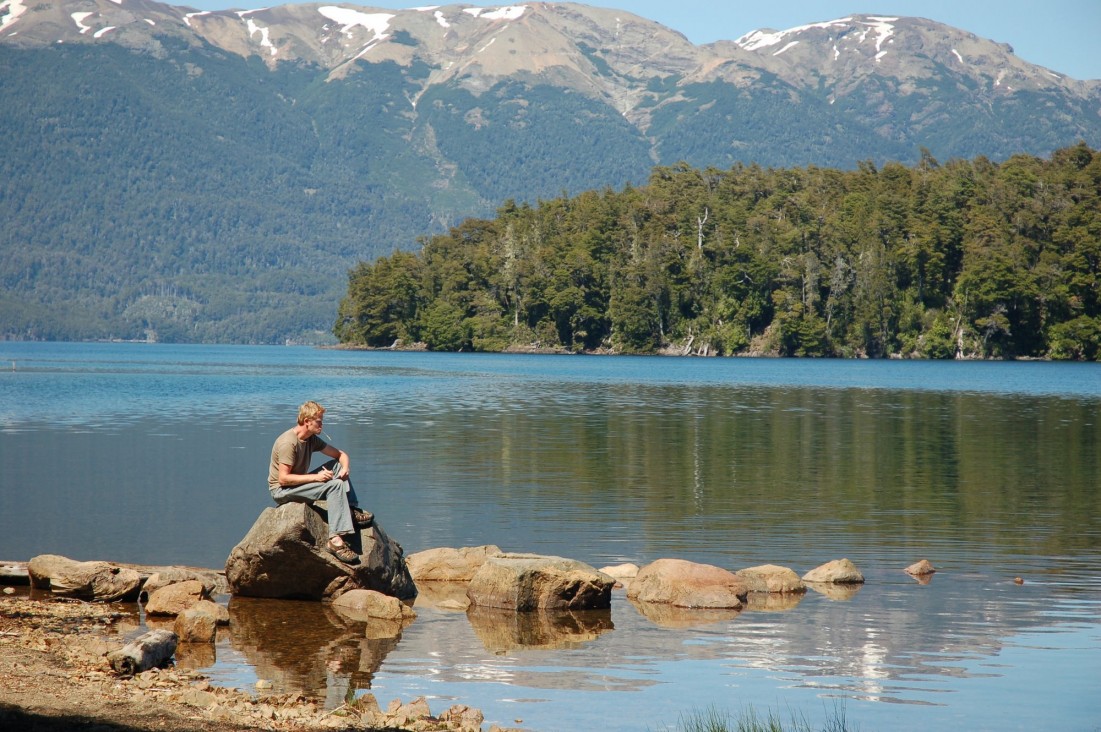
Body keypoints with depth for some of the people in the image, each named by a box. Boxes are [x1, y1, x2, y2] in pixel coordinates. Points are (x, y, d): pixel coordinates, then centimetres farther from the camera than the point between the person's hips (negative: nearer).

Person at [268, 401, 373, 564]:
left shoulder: (312, 439, 5)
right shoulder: (288, 443, -22)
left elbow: (341, 454, 12)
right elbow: (283, 478, -26)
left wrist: (345, 468, -12)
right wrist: (315, 477, -25)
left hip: (299, 484, 9)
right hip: (281, 491, -9)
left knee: (337, 465, 0)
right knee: (335, 485, -25)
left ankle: (351, 511, -10)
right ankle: (335, 540, -36)